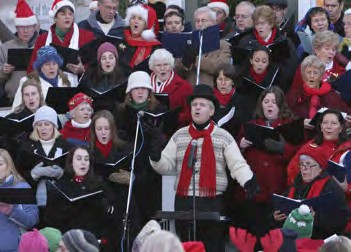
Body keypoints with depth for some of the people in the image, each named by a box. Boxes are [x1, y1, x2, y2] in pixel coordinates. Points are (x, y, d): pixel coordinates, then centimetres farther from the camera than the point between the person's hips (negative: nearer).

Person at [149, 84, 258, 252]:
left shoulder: (223, 137, 4)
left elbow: (238, 165, -4)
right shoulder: (179, 136, 11)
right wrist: (156, 156, -13)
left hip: (212, 205, -2)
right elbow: (166, 166, 8)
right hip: (183, 203, 2)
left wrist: (248, 181, -22)